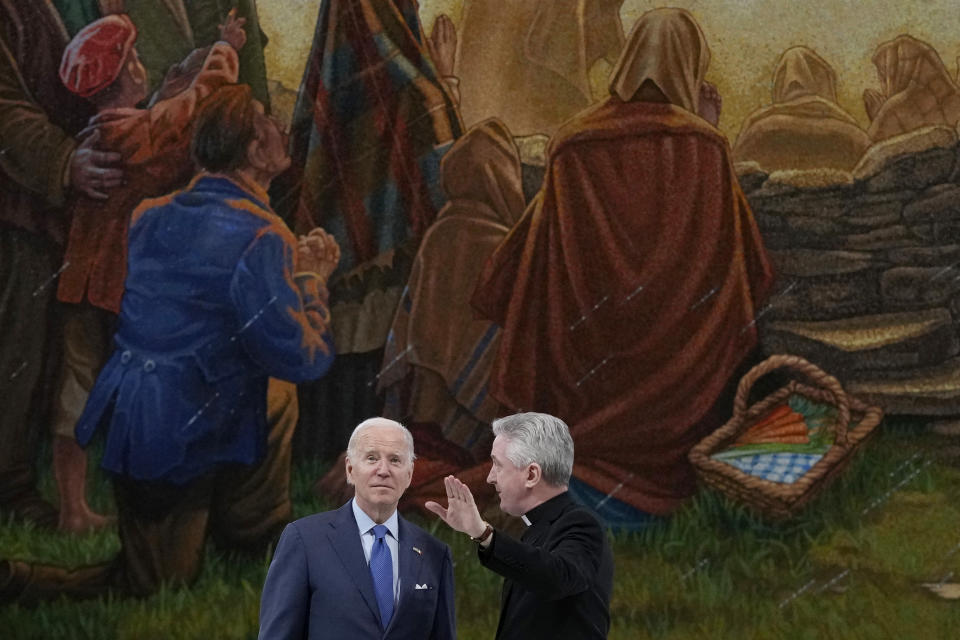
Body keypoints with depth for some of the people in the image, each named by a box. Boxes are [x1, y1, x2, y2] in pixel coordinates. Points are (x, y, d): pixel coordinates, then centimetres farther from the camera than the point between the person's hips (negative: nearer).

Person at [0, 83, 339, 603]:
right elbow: (303, 358, -17)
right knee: (155, 587, 6)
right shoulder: (261, 238, -19)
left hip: (125, 417, 8)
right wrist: (310, 278, -1)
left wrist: (291, 263, 20)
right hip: (181, 438, -8)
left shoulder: (152, 216, 6)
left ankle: (255, 537, 39)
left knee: (279, 400, 30)